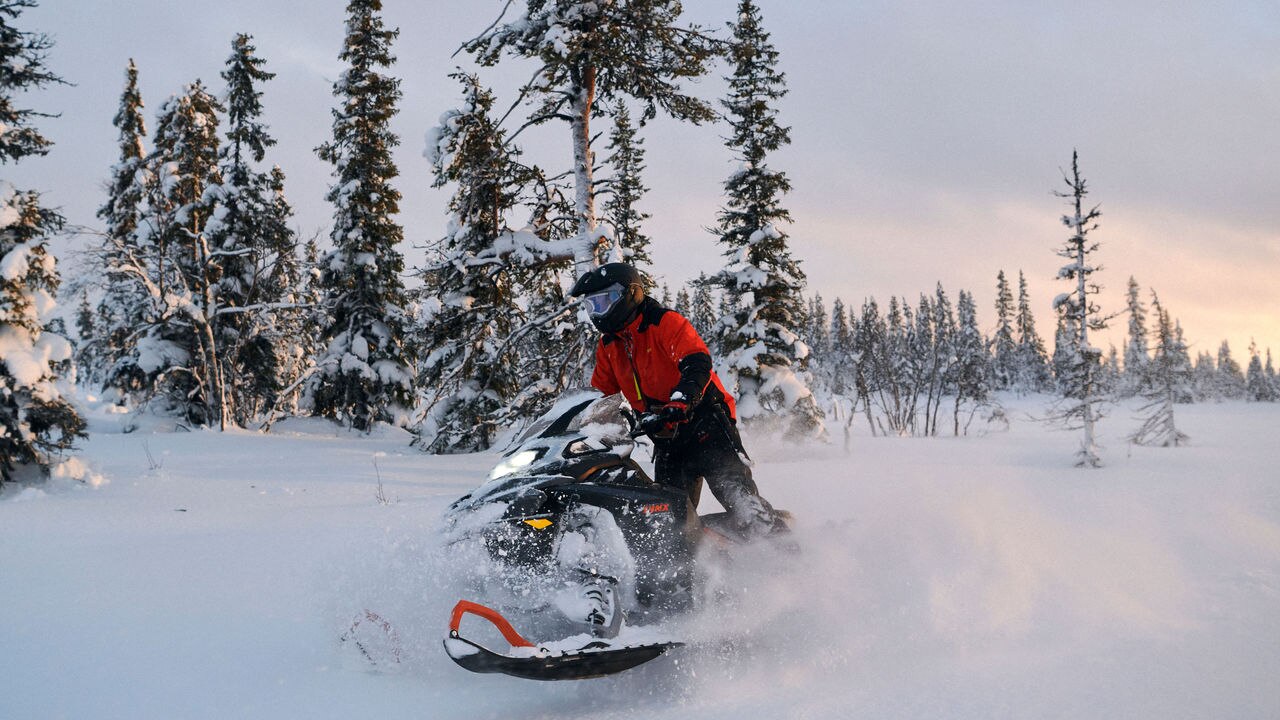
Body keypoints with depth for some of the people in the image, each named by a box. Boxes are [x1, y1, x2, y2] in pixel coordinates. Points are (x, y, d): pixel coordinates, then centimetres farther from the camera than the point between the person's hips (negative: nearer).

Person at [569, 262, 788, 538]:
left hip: (705, 424, -7)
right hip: (667, 438, 7)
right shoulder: (607, 347, 13)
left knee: (736, 493, -16)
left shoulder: (665, 323, -10)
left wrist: (678, 404, -40)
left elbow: (698, 364, -25)